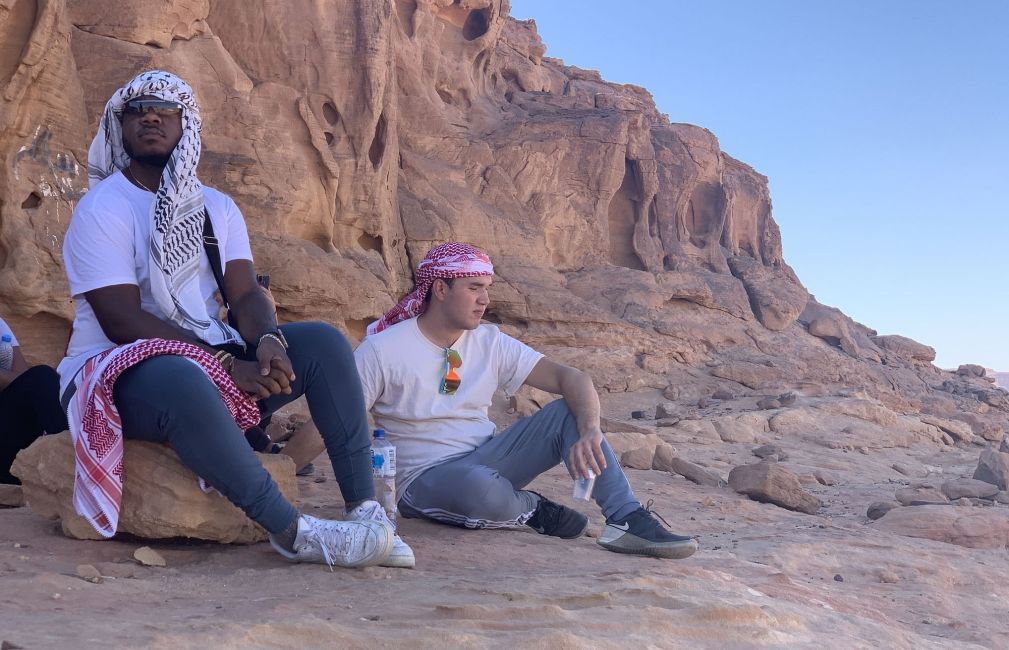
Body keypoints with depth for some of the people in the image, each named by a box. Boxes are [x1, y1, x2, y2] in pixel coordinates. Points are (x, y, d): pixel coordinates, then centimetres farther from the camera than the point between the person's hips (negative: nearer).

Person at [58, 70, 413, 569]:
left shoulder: (216, 207, 11)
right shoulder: (102, 209, -7)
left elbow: (245, 295, 0)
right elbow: (123, 321, -17)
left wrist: (268, 340, -25)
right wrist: (229, 366, -24)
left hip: (211, 363, 6)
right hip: (123, 371, -6)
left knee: (323, 343, -12)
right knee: (184, 382, -40)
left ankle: (365, 509, -21)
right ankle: (291, 531, -34)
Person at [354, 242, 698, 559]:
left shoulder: (490, 342, 1)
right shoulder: (382, 349, -11)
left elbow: (570, 378, -7)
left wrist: (589, 432, -27)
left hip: (485, 460, 5)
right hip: (424, 478, -5)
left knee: (568, 412, -14)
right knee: (481, 486, -40)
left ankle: (627, 520, -26)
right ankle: (532, 509, -5)